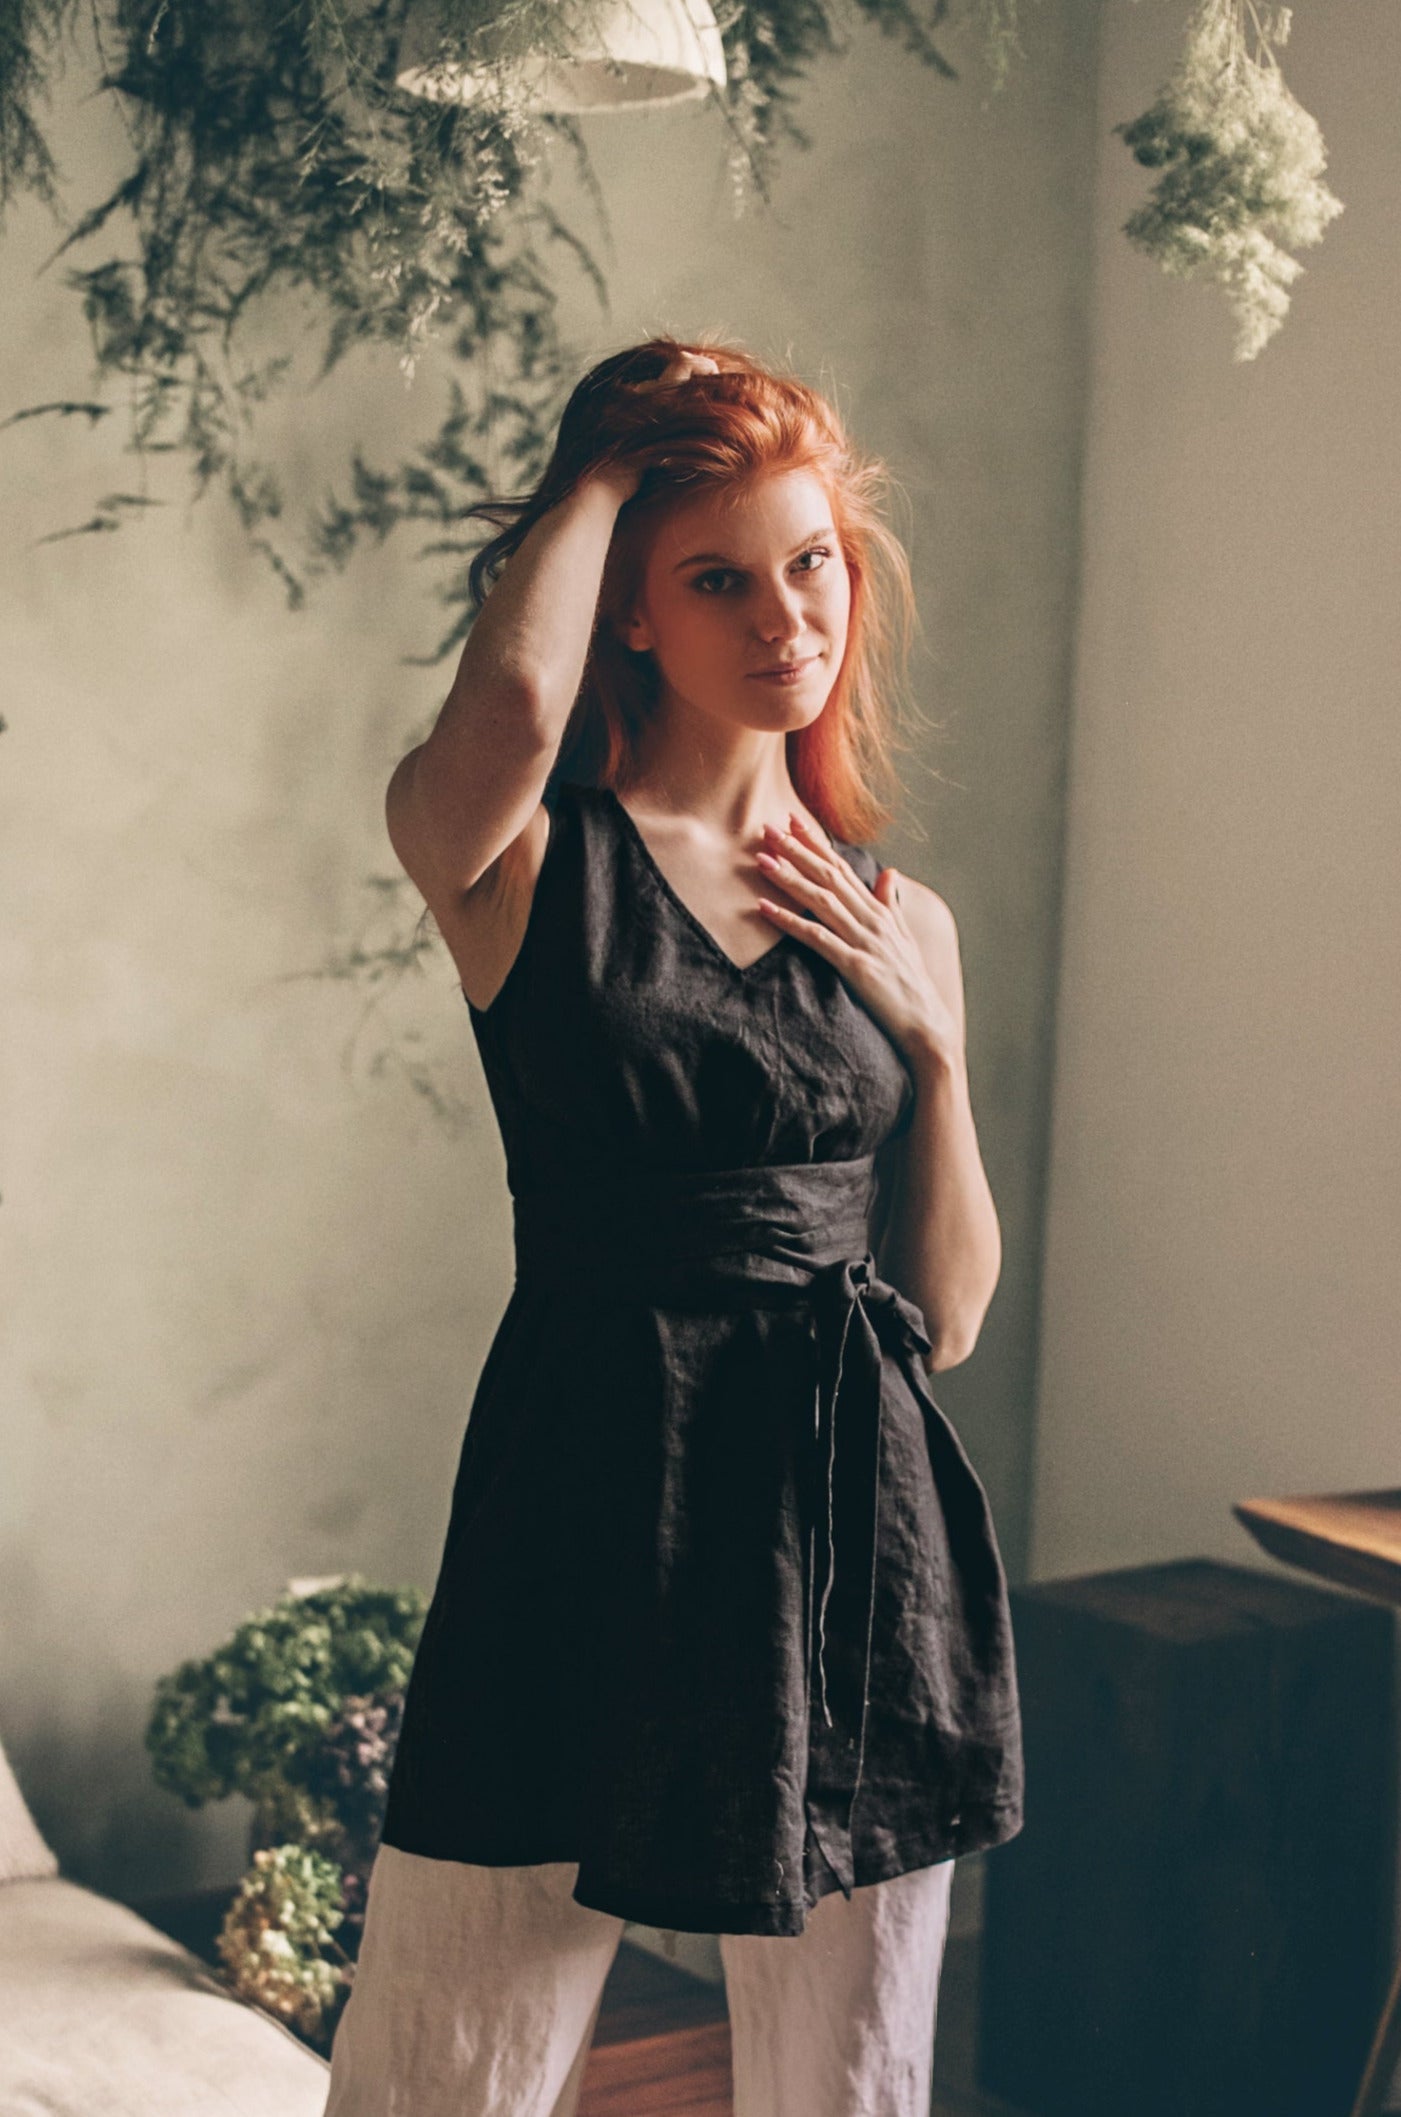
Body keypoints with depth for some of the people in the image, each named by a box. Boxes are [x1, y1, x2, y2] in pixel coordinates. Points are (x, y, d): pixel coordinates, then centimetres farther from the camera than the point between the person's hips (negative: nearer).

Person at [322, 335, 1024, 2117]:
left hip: (861, 1528, 4)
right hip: (593, 1515, -4)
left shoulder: (899, 920, 12)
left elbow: (951, 1317, 12)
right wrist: (603, 472, -8)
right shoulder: (521, 861, -1)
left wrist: (933, 1039, -1)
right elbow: (511, 698, -28)